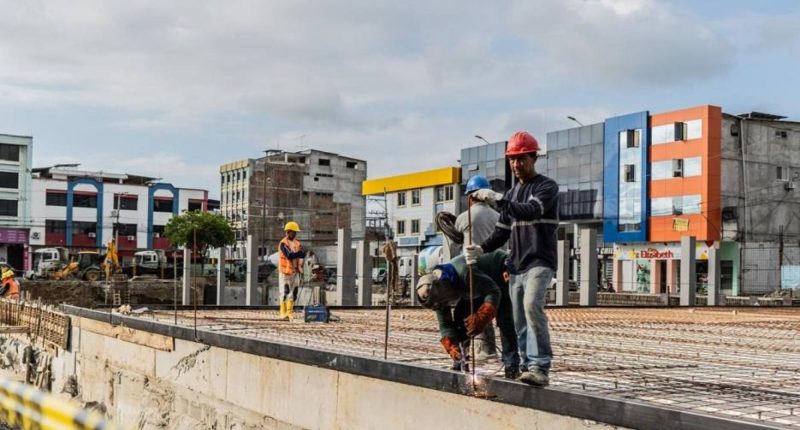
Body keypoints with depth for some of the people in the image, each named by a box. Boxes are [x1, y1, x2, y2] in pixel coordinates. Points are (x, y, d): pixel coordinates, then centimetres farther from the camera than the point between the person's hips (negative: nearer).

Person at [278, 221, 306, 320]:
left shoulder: (297, 244, 12)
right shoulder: (283, 243, -8)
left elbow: (302, 256, 2)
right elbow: (289, 255, -21)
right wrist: (299, 253, -29)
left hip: (295, 271, 6)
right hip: (285, 272, -6)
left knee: (293, 292, 6)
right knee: (285, 292, -6)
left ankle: (290, 312, 12)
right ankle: (283, 313, -2)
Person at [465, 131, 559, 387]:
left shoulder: (547, 187, -2)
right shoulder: (512, 193, 20)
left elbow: (531, 211, -22)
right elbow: (502, 231, 19)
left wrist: (498, 200, -31)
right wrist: (481, 249, 2)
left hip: (539, 262, -7)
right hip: (517, 265, 8)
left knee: (532, 305, -28)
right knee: (520, 322, 6)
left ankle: (541, 368, -29)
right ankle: (529, 366, 13)